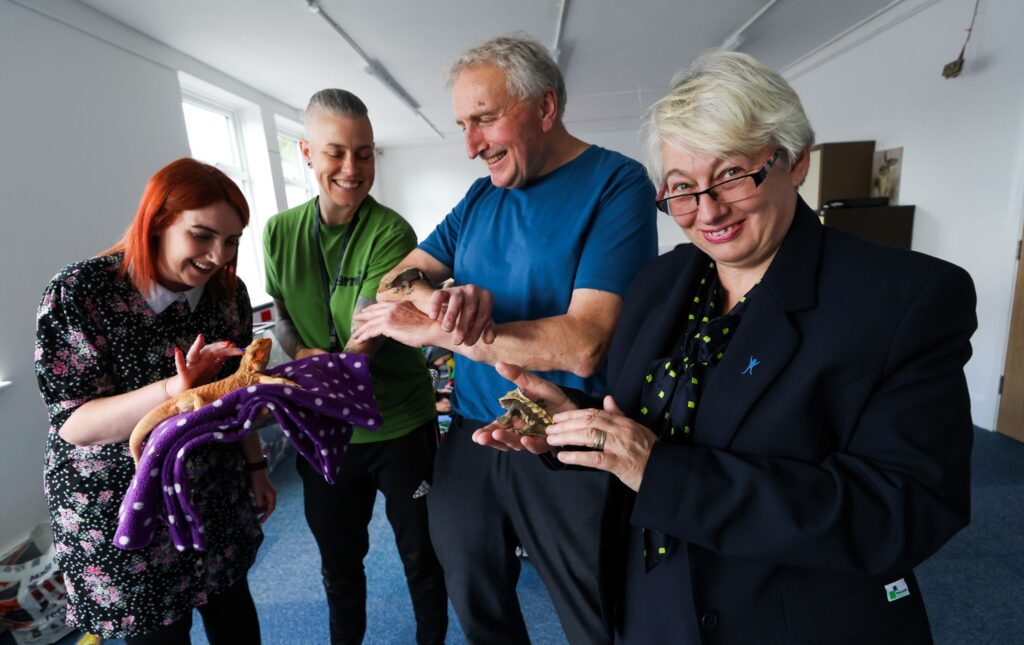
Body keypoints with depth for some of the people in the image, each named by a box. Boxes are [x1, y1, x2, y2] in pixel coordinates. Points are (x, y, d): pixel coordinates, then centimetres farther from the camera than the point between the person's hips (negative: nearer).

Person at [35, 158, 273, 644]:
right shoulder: (79, 293, -20)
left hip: (216, 496, 4)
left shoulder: (228, 292, -7)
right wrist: (173, 389, -38)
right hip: (118, 507, -3)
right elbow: (74, 423, -21)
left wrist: (256, 465, 9)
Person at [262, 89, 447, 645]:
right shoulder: (280, 231, 0)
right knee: (338, 557, 24)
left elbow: (365, 341, -23)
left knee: (421, 554, 17)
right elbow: (281, 321, 2)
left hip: (399, 424, -3)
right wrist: (311, 360, -17)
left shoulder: (392, 233, -16)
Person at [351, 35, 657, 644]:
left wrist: (432, 328, -19)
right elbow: (400, 278, 4)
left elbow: (582, 346, -24)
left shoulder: (617, 183, -14)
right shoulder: (481, 196, 7)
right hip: (471, 437, 6)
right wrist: (439, 297, -21)